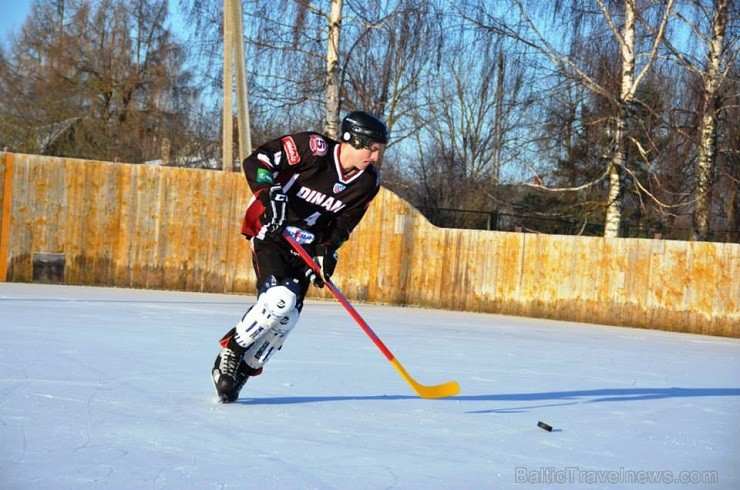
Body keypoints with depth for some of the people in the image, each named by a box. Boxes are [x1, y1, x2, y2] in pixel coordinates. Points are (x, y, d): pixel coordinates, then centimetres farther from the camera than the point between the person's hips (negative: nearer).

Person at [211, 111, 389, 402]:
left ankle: (244, 369, 12)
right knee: (279, 299, -24)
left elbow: (344, 223, 2)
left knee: (287, 316, -5)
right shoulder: (312, 148, -22)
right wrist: (271, 193, -34)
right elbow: (255, 162, -20)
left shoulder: (368, 183, -5)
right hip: (269, 230, -6)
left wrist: (325, 252, -14)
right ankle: (230, 351, -4)